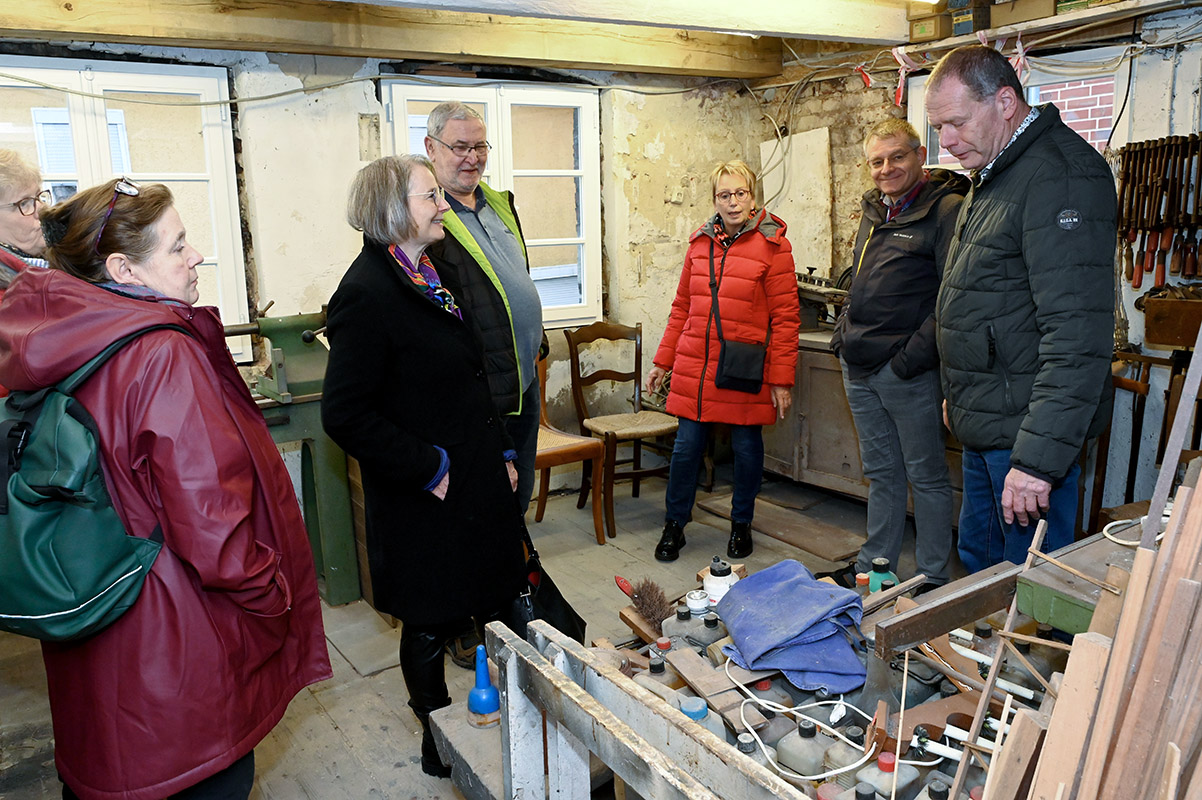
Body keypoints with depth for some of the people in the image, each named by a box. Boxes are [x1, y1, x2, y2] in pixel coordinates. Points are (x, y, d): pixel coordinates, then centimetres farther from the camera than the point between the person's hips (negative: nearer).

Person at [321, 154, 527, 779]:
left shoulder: (429, 278, 11)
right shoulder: (367, 294, -18)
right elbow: (345, 415, -23)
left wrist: (501, 453, 13)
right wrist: (426, 468, -18)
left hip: (477, 485, 9)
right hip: (425, 504, -8)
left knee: (495, 605, 17)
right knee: (431, 627, 10)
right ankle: (440, 743, 32)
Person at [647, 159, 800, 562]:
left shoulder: (772, 244, -4)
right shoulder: (700, 242, 9)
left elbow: (785, 317, -7)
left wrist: (781, 379, -10)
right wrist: (663, 360, 12)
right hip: (695, 368, 3)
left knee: (747, 447, 9)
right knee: (686, 446, 6)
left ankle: (741, 525, 30)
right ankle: (674, 526, 23)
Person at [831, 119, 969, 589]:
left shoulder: (946, 210, -10)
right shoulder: (874, 212, 15)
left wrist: (914, 356, -20)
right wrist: (843, 336, 13)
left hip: (907, 371, -7)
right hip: (859, 369, 8)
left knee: (926, 476, 5)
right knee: (880, 473, 17)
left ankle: (932, 580, 18)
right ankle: (874, 566, 29)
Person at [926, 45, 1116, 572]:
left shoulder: (1061, 175, -18)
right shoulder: (992, 176, 16)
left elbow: (1078, 334, -26)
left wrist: (1038, 456, -28)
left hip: (1029, 430, -10)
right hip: (984, 427, 10)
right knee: (979, 562, 20)